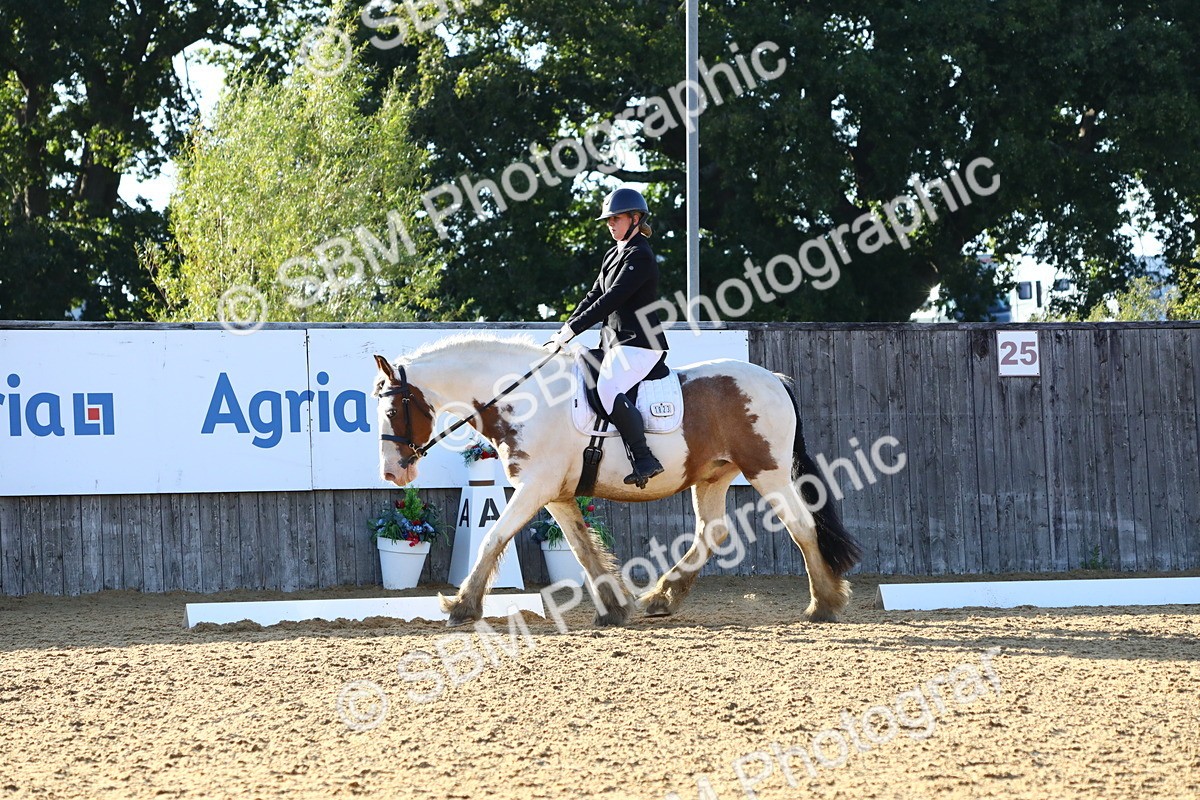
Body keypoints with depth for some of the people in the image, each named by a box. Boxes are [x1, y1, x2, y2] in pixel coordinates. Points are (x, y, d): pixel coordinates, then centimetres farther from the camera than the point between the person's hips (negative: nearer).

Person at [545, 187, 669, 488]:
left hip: (639, 342, -11)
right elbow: (594, 296, 18)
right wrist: (564, 330, 6)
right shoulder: (614, 255, 18)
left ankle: (644, 460, -28)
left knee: (608, 388, -29)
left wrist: (572, 330, -21)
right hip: (615, 341, 11)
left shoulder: (639, 257, -13)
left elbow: (611, 300, -20)